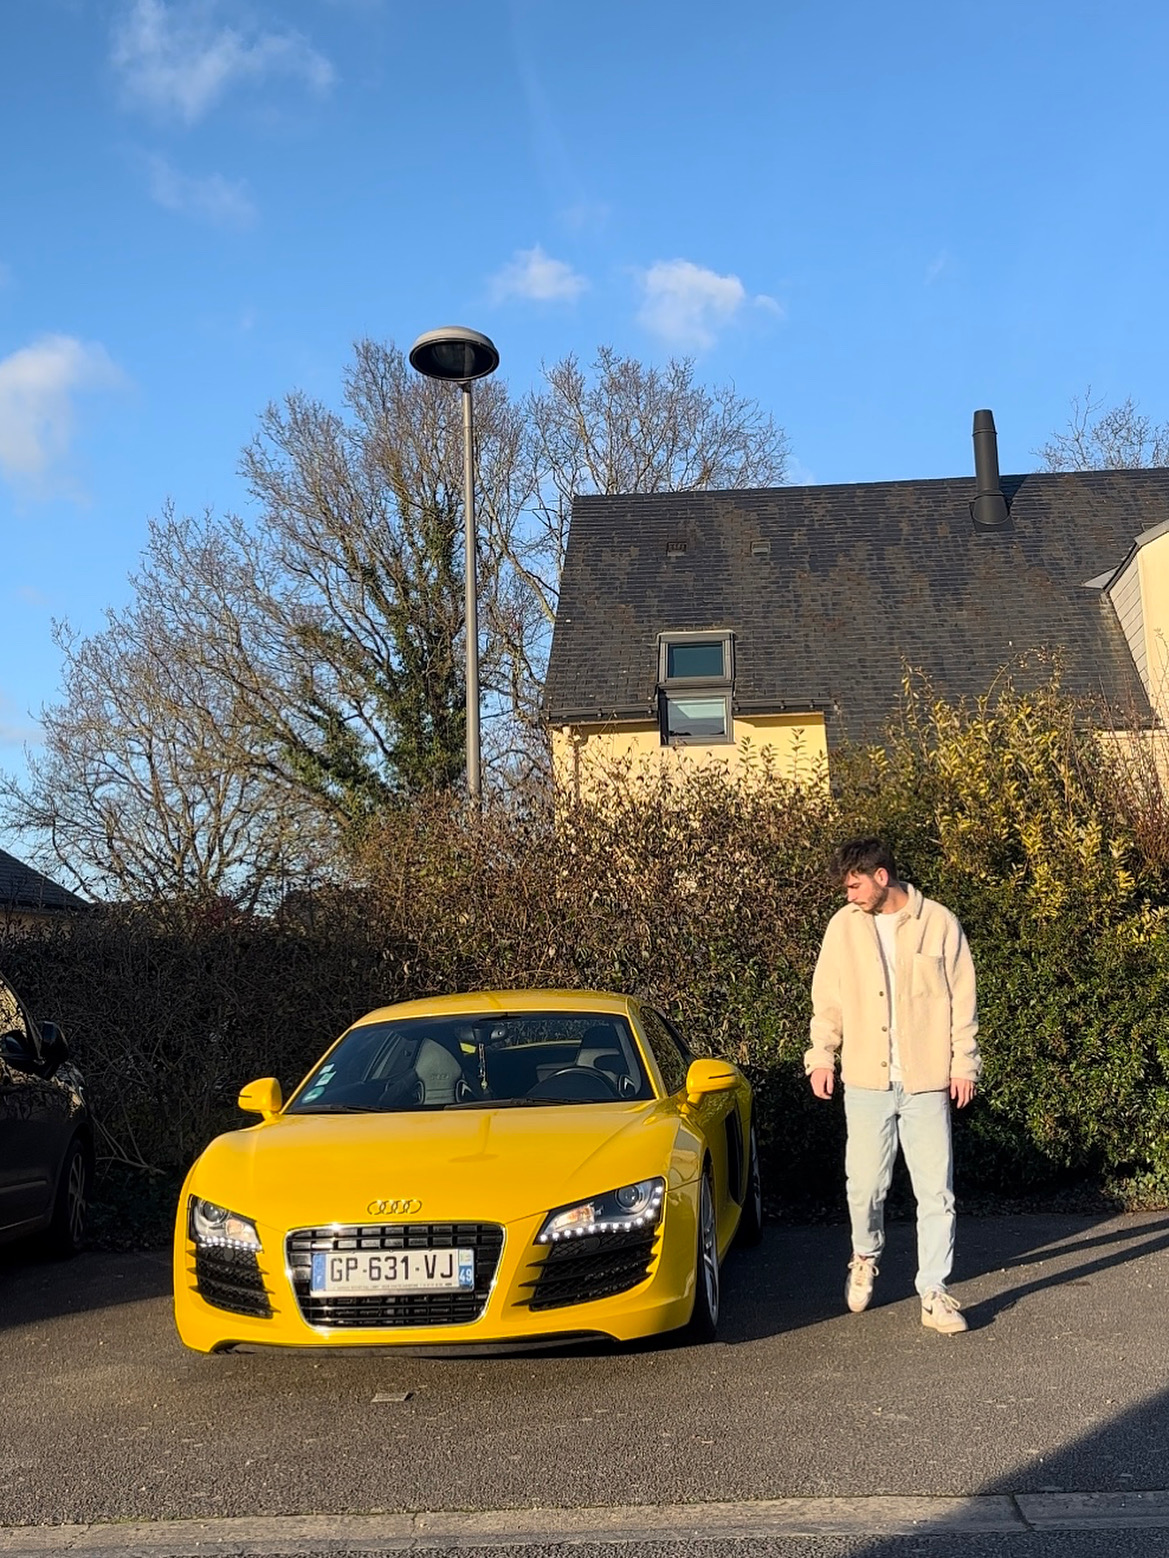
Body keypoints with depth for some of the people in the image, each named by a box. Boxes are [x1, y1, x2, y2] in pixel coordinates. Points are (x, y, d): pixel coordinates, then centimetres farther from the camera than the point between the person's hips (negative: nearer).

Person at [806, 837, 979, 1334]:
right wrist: (822, 1054, 6)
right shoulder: (843, 926, 5)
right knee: (865, 1184, 4)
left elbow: (963, 1000, 3)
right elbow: (827, 998, 11)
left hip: (927, 1082, -1)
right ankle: (865, 1258, 33)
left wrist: (963, 1062, 0)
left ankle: (934, 1295, 10)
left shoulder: (939, 924, -1)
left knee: (936, 1191, 0)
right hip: (866, 1080, 1)